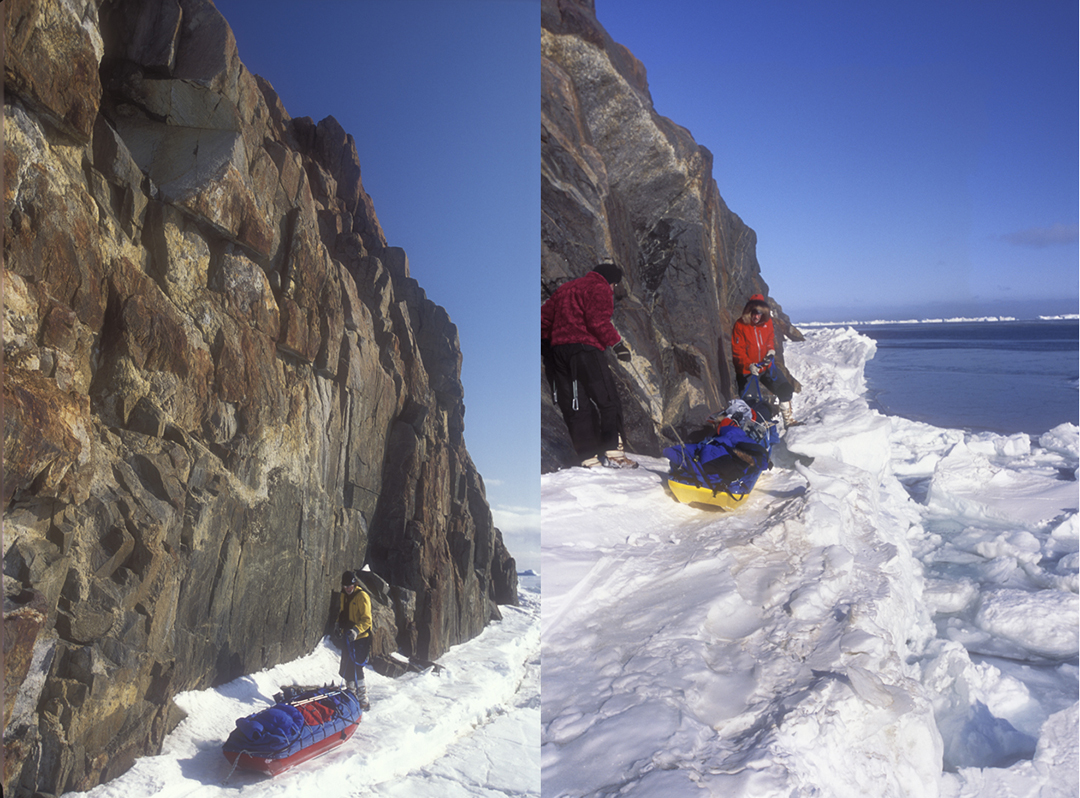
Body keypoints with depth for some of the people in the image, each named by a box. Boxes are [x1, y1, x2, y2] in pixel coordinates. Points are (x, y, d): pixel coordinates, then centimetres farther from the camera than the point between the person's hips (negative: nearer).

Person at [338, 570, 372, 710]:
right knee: (347, 668, 15)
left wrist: (356, 630, -34)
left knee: (356, 669, -11)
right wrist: (340, 621, 11)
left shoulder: (362, 596, -15)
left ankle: (363, 702, -4)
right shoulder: (344, 595, 10)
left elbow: (367, 620, -20)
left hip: (359, 638, -8)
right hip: (347, 636, 8)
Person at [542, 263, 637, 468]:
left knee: (576, 407, 5)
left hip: (558, 350, 7)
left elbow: (545, 316, 23)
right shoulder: (599, 289, 3)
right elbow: (598, 320, -12)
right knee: (608, 400, -1)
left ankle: (589, 458, 3)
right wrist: (616, 343, -8)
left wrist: (545, 344, 28)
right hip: (584, 349, -7)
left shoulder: (565, 288, 26)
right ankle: (611, 452, -9)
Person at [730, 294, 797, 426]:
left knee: (785, 389, 6)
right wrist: (749, 365, -26)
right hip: (747, 370, -5)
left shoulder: (767, 322, 0)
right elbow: (737, 351, -15)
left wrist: (771, 350, -2)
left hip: (767, 366, 5)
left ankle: (789, 420, 19)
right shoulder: (740, 326, -15)